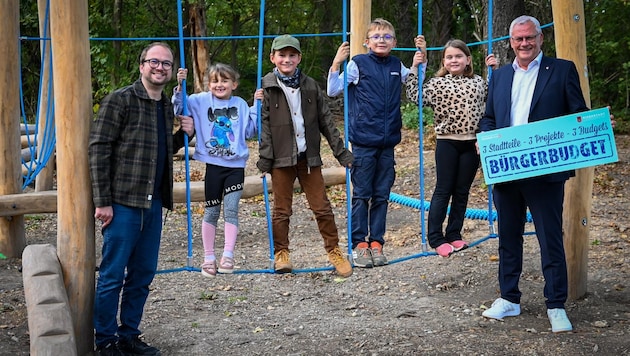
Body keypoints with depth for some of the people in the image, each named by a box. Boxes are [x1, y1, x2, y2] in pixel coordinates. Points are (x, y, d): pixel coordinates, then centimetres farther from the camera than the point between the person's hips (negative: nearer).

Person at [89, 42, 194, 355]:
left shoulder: (167, 106, 14)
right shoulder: (120, 100, -8)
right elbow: (98, 150, -12)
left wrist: (183, 135, 4)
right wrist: (102, 201, -16)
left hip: (154, 204, 7)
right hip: (124, 202, -7)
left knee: (143, 274, 12)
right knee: (113, 274, -1)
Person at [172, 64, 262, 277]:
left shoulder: (241, 105, 5)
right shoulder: (201, 102, 2)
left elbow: (250, 132, 6)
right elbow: (179, 110, 0)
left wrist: (257, 107, -2)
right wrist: (180, 87, -12)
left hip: (236, 166, 0)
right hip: (213, 165, 0)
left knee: (231, 209, -7)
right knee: (211, 211, 7)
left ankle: (228, 255, -5)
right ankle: (208, 258, 14)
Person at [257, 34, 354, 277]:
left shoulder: (310, 86, 8)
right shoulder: (266, 87, 0)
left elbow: (326, 121, 11)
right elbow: (263, 125, -4)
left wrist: (341, 152, 8)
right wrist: (264, 159, -11)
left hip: (309, 157, 2)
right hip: (281, 158, -2)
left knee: (321, 207, 3)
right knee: (282, 209, 5)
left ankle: (333, 250, 14)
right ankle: (281, 253, 17)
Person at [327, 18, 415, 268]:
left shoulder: (397, 67, 9)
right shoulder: (358, 64, -4)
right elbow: (332, 91, -5)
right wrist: (336, 64, -16)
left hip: (388, 143, 4)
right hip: (363, 142, -4)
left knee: (382, 195, 8)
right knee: (361, 194, 1)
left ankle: (376, 243, 16)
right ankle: (359, 244, 9)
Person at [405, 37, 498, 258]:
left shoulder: (478, 82, 9)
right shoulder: (437, 83, -1)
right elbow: (415, 97, -7)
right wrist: (415, 68, -9)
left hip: (472, 143, 3)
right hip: (447, 143, -3)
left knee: (462, 191, 10)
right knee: (443, 190, 1)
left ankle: (454, 235, 20)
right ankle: (435, 238, 7)